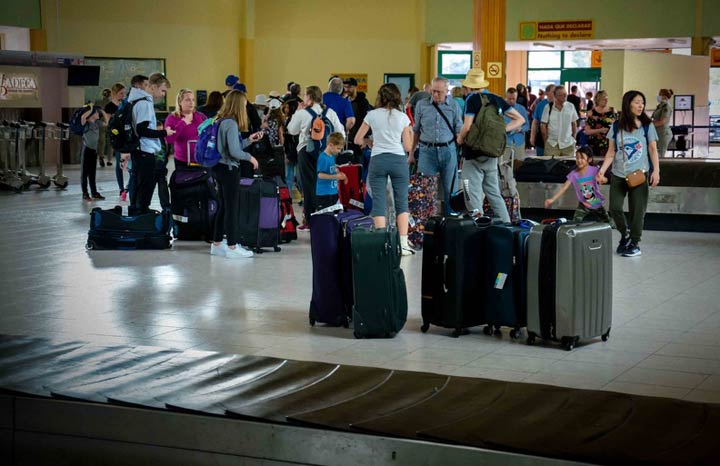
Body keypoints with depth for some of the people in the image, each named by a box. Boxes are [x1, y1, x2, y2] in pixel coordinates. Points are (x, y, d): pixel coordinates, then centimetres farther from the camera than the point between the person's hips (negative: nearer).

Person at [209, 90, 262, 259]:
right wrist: (250, 157, -8)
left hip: (220, 167, 9)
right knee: (232, 207, -3)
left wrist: (249, 140, 16)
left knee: (223, 206, 15)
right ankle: (232, 247, 0)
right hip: (229, 169, -9)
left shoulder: (221, 121, 11)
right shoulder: (231, 124, -17)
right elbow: (234, 152, -23)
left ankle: (217, 243, 21)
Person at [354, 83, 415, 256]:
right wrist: (411, 133, 20)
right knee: (402, 202, 7)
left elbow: (357, 140, 5)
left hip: (378, 160, 0)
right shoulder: (403, 117, 2)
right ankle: (403, 244, 0)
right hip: (398, 160, 0)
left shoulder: (372, 115, 1)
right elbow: (408, 147, 3)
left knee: (379, 202, 2)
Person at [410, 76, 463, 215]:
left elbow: (459, 131, 7)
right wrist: (411, 153, 11)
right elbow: (416, 131, 12)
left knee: (449, 189, 5)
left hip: (448, 151, 0)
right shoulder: (421, 105, 6)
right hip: (427, 150, 0)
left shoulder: (454, 106, 4)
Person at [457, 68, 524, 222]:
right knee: (494, 194, 16)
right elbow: (519, 119, 10)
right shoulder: (496, 98, 7)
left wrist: (460, 139, -2)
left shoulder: (472, 99, -11)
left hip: (474, 154, -7)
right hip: (492, 154, 7)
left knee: (473, 196, -3)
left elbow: (467, 126, -21)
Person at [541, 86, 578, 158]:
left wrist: (573, 138, 12)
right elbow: (543, 125, 3)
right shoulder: (548, 107, -1)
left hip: (568, 144, 2)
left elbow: (574, 124, 13)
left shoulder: (571, 106, 4)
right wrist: (546, 140, 2)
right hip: (552, 144, -2)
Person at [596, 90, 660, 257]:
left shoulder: (647, 126, 2)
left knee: (637, 211, -1)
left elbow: (653, 149, 1)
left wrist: (656, 171, -10)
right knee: (615, 208, -6)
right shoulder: (616, 127, 5)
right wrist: (602, 171, -1)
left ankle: (635, 243, 14)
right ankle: (624, 235, 19)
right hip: (618, 175, 1)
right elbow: (611, 152, 8)